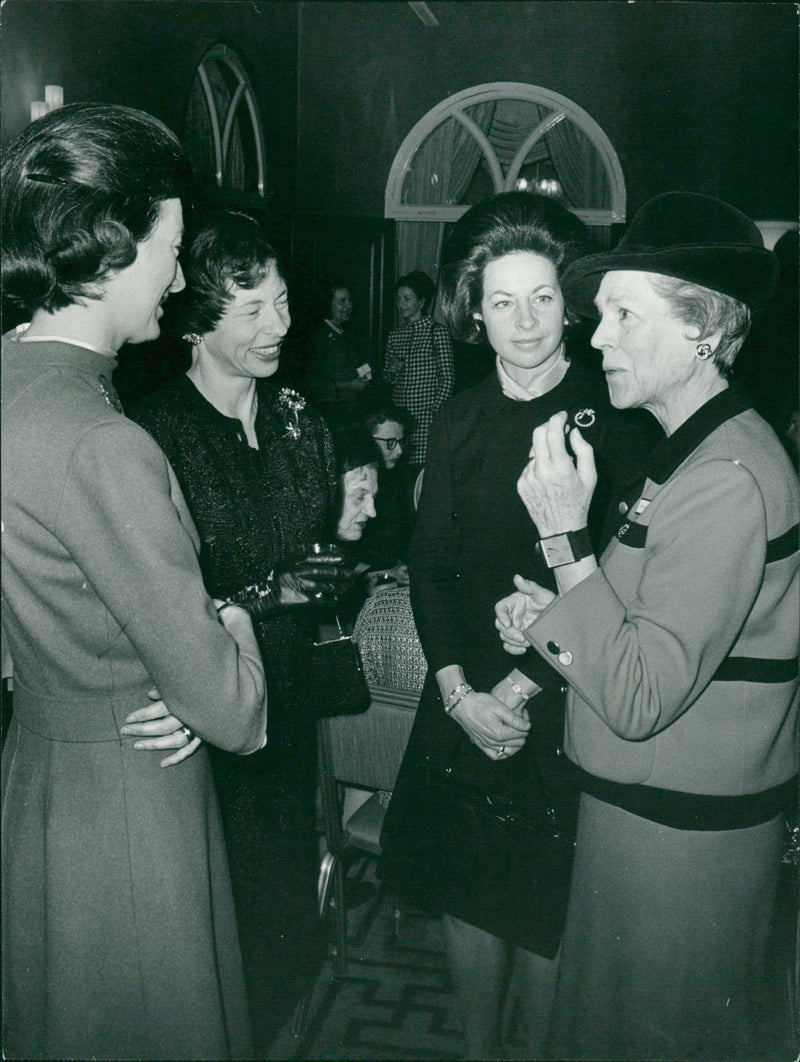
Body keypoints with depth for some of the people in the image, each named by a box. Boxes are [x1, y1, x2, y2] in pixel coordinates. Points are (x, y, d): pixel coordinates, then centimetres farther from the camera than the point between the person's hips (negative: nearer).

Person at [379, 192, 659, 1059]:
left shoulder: (612, 417, -8)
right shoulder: (459, 421, 4)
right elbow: (429, 565, 3)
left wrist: (526, 688, -14)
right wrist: (458, 691, -8)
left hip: (565, 704, -3)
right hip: (464, 702, 4)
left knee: (548, 912, 9)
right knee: (468, 891, 15)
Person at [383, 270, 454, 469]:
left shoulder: (438, 332, -1)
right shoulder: (394, 336, 14)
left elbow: (447, 380, -4)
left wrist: (435, 413, -11)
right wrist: (392, 372, 0)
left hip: (426, 417, -5)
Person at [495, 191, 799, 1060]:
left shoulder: (730, 478, -24)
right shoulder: (690, 451, 7)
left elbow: (639, 698, -25)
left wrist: (567, 539, -24)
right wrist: (550, 623, -1)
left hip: (680, 833, -9)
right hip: (638, 802, 9)